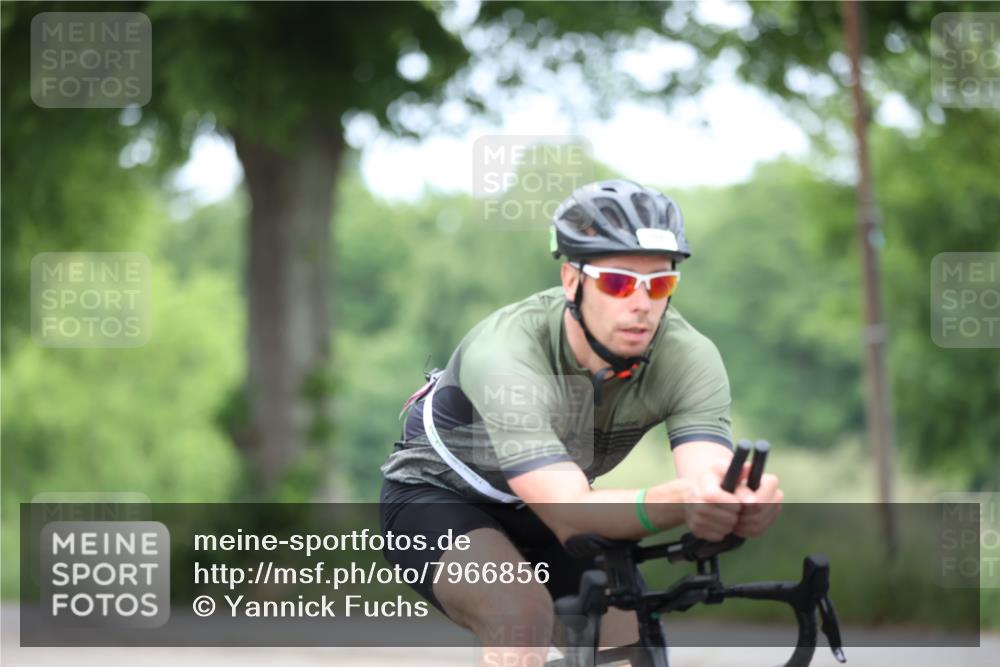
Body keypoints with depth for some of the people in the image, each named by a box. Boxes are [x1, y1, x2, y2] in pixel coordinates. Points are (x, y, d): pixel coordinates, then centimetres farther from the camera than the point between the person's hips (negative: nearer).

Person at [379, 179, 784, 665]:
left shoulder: (688, 357, -25)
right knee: (524, 613, -33)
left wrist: (743, 504, -65)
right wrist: (679, 499, -67)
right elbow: (570, 515, -47)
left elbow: (709, 477, -40)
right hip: (439, 495, -5)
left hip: (539, 515, 5)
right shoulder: (503, 356, -38)